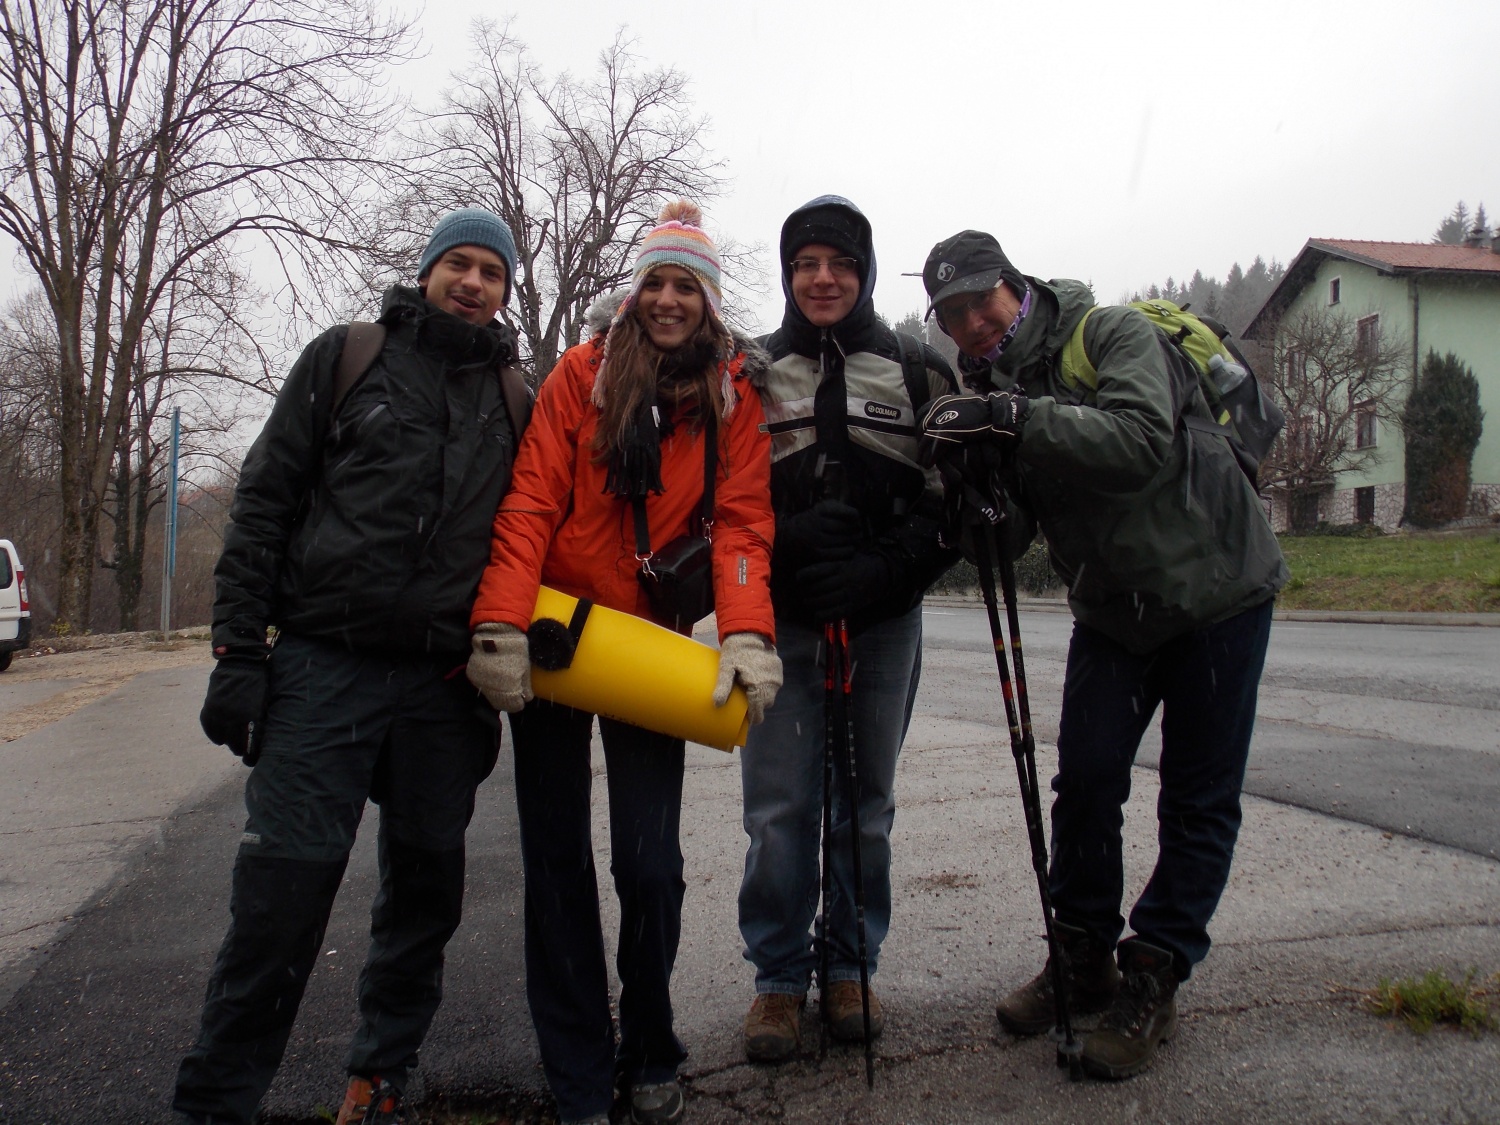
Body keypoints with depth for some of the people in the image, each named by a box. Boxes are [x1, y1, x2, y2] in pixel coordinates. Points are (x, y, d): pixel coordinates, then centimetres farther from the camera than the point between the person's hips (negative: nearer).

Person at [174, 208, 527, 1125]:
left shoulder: (517, 397, 13)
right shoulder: (347, 356, 8)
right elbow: (264, 505, 4)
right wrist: (238, 651, -4)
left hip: (443, 685, 3)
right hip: (325, 665, -2)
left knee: (427, 883, 9)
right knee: (285, 878, -4)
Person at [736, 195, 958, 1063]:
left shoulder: (917, 370, 6)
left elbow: (952, 496, 1)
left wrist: (884, 569, -14)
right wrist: (786, 542, -11)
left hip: (884, 622, 0)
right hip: (780, 617, 0)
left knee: (866, 804, 9)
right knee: (780, 806, 0)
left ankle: (849, 966, 26)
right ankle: (779, 977, 17)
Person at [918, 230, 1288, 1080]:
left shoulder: (1112, 335, -16)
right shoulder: (995, 393, 1)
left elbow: (1142, 442, -36)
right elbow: (1006, 539, -8)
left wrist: (1019, 419, -42)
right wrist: (971, 481, -27)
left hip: (1217, 586, -5)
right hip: (1113, 609, 5)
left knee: (1198, 796, 1)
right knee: (1086, 779, 1)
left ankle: (1154, 978, 13)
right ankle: (1083, 957, 18)